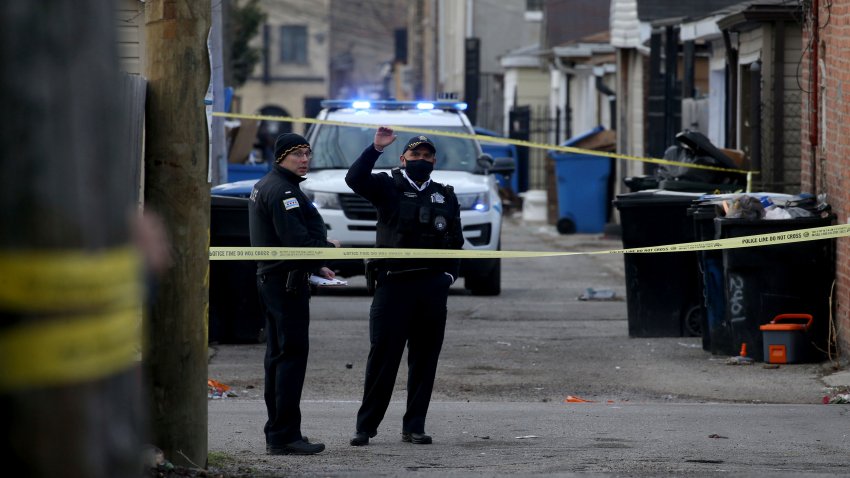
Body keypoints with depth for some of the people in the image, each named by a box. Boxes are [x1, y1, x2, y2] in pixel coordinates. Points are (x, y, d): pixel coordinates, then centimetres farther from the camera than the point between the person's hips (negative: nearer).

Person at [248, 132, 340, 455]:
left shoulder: (264, 187, 19)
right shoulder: (282, 191, -15)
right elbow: (297, 240, -23)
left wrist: (315, 266, 17)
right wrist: (328, 248, -6)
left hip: (270, 279, 11)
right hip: (287, 280, -11)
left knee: (278, 355, 13)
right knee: (292, 355, -11)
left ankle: (276, 434, 18)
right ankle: (284, 435, -15)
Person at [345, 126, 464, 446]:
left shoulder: (445, 197, 17)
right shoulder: (388, 187, 6)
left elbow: (455, 241, 19)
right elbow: (355, 179, -12)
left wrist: (449, 274, 4)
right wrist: (376, 148, -20)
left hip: (432, 287, 4)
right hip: (393, 284, -4)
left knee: (424, 359, 4)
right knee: (383, 357, -5)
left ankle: (414, 426, 10)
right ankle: (366, 426, -1)